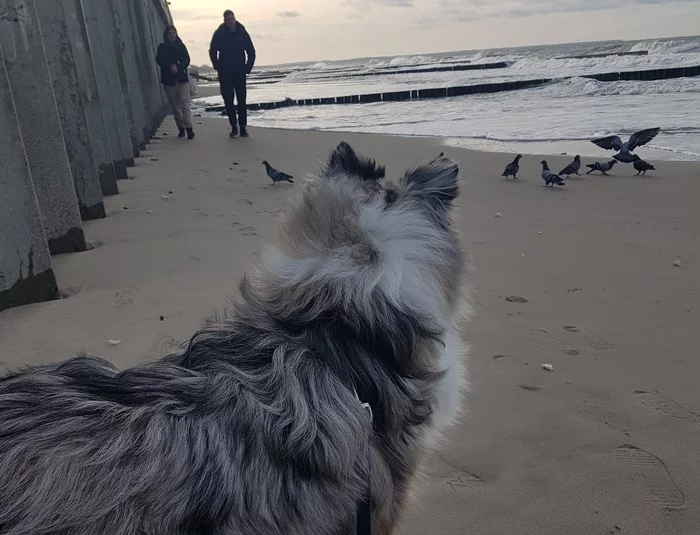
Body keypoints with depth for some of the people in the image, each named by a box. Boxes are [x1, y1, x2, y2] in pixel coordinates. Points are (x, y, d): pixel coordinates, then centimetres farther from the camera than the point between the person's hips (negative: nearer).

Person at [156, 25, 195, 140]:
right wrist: (170, 68, -18)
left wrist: (178, 68, -17)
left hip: (182, 78, -1)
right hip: (168, 80, 1)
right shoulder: (162, 47, 9)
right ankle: (181, 129, 10)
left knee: (185, 104, -11)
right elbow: (159, 60, -2)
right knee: (175, 106, 3)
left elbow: (186, 60, 0)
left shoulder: (181, 46, 10)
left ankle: (189, 128, -15)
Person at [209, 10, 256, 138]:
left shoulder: (242, 32, 1)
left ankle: (243, 127, 1)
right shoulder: (219, 34, -1)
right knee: (228, 101, -1)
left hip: (240, 73, 0)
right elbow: (212, 52, 9)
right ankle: (234, 127, 7)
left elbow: (251, 52, 7)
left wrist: (248, 68, 1)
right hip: (225, 74, 0)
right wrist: (218, 67, 3)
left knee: (242, 101, -3)